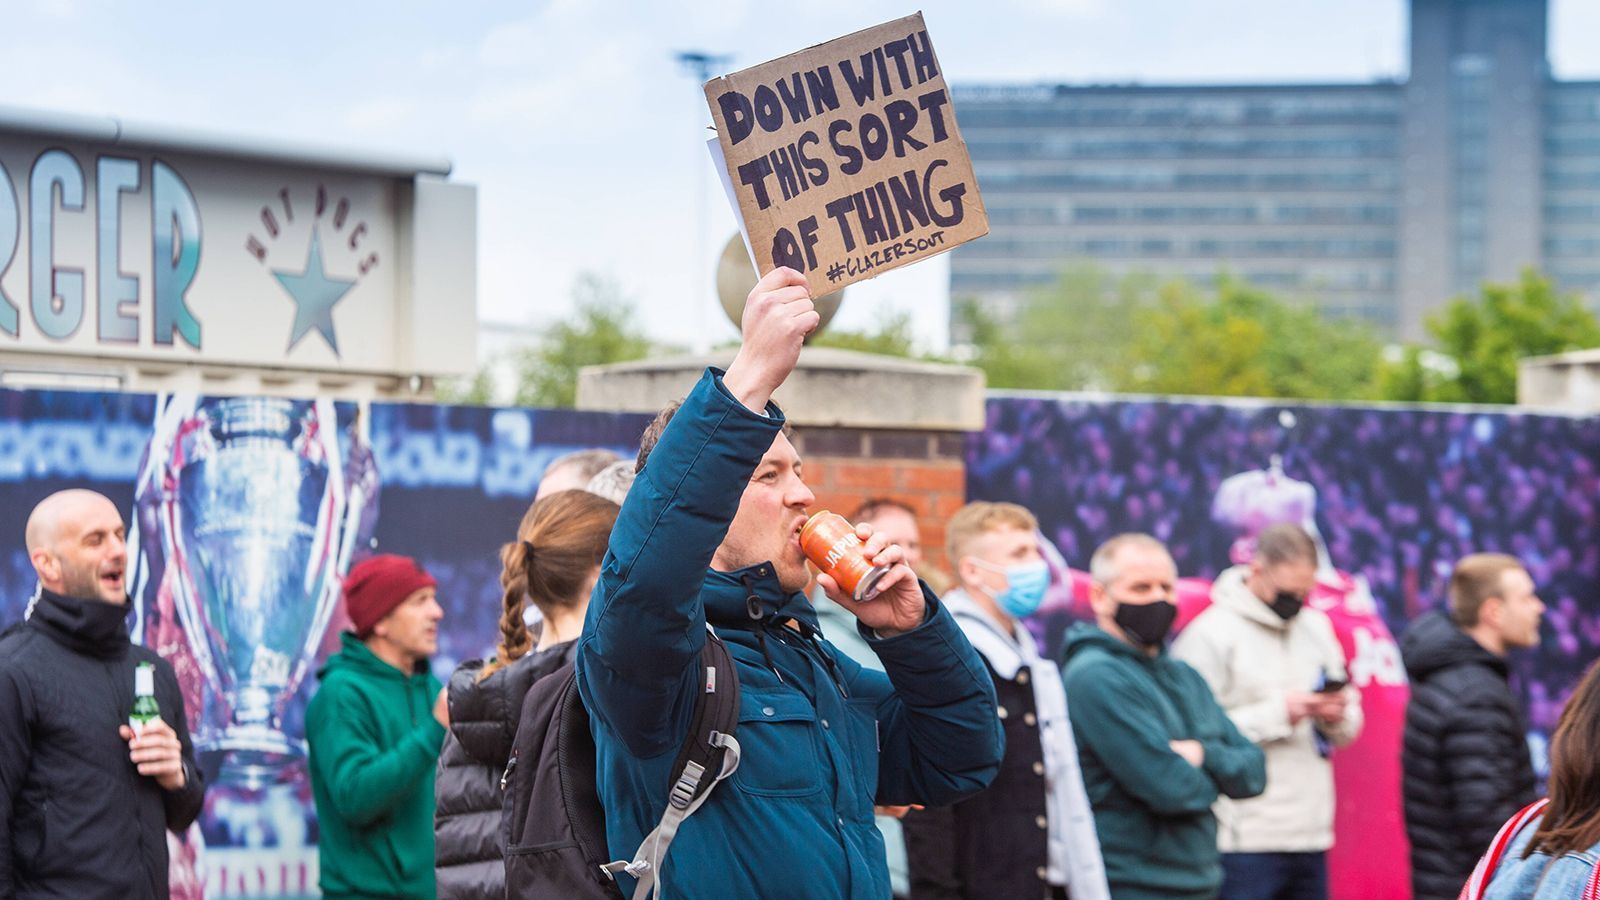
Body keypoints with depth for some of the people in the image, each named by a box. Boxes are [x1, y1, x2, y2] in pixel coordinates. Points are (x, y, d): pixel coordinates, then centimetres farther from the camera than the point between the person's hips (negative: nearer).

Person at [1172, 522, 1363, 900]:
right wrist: (1277, 714, -18)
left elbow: (1351, 724, 19)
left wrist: (1338, 716, -5)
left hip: (1310, 835, 7)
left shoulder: (1316, 627, 14)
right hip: (1245, 840, -7)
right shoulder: (1210, 634, -8)